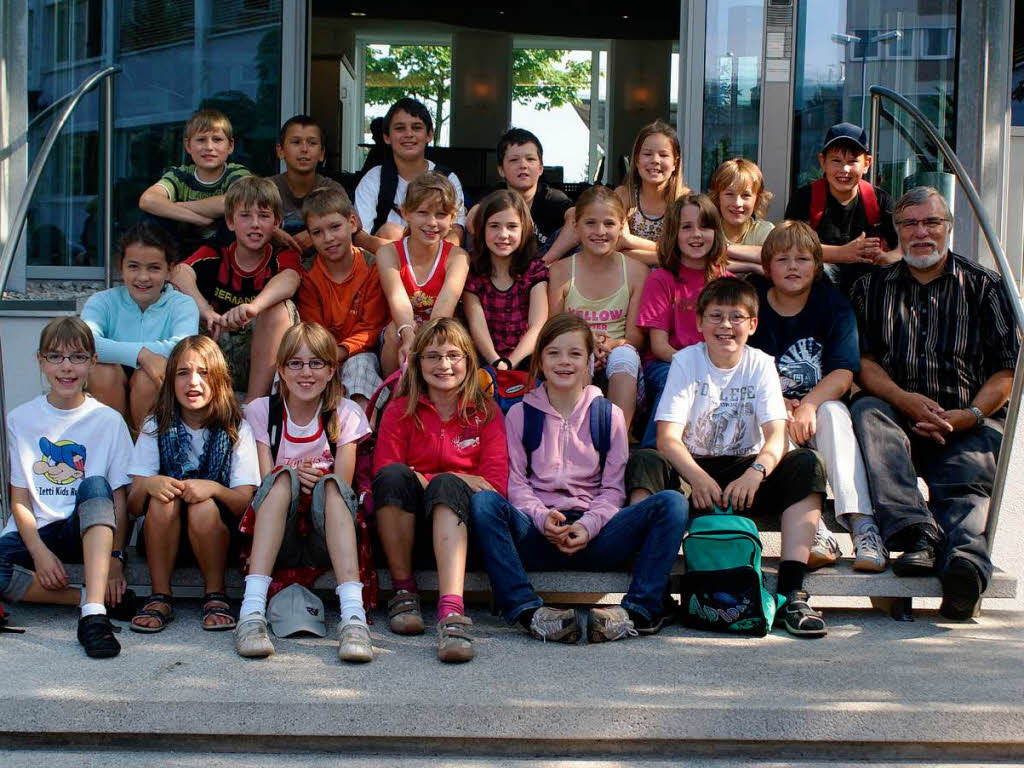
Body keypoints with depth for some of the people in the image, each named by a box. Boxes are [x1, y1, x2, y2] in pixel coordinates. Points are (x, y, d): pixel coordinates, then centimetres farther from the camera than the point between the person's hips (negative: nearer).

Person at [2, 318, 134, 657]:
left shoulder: (108, 421, 1)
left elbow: (119, 498, -3)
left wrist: (115, 557, -15)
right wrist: (40, 551, -14)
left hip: (88, 531, -1)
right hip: (35, 532, 1)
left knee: (95, 486, -34)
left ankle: (94, 612, -42)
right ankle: (92, 597, -23)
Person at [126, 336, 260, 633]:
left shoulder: (236, 430, -3)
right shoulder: (156, 428, 1)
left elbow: (246, 501, -12)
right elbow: (133, 506, -5)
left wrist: (214, 489, -32)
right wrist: (148, 485, -29)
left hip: (217, 533, -1)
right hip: (163, 539, 1)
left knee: (204, 507, -32)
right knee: (162, 498, -29)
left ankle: (215, 596, -13)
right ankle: (160, 598, -18)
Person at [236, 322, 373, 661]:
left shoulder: (345, 414, 6)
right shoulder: (261, 411, 7)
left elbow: (342, 488, -2)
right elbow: (266, 485, -3)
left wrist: (317, 482, -20)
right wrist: (293, 478, -22)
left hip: (327, 538, 0)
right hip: (279, 540, 0)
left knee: (330, 484, -30)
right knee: (284, 478, -29)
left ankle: (353, 614, -48)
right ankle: (252, 610, -44)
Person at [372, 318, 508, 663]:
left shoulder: (486, 411, 10)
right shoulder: (400, 410, 9)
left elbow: (496, 484, -1)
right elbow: (383, 472, -6)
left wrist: (443, 482, -13)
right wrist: (460, 479, -12)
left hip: (458, 519, 0)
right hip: (407, 521, 0)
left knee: (447, 485, -35)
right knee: (395, 475, -31)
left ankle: (451, 609, -54)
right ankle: (403, 591, -19)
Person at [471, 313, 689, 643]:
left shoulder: (609, 415, 14)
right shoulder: (521, 414, 13)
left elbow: (613, 488, 8)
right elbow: (516, 482, 6)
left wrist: (588, 525, -12)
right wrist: (542, 517, -15)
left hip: (593, 537, 1)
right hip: (536, 535, -1)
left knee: (672, 503, -22)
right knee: (483, 502, -31)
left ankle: (640, 609, -32)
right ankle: (528, 611, -39)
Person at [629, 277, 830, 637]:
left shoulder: (760, 365, -1)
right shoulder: (686, 361, -5)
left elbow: (776, 436, -13)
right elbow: (668, 437, -16)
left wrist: (755, 472, -36)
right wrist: (698, 478, -36)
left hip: (745, 473, 1)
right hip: (692, 470, -1)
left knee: (806, 464, -24)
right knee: (643, 462, -30)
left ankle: (791, 592, -31)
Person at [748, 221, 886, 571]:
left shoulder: (833, 304, 0)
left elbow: (844, 372, -11)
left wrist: (808, 405, -29)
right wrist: (780, 405, -23)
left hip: (821, 404, 0)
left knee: (834, 412, -32)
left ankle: (862, 524, -44)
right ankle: (813, 530, -45)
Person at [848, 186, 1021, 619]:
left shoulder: (984, 287, 15)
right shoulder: (873, 288, 19)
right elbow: (862, 361, 7)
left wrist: (969, 415, -10)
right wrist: (905, 399, -12)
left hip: (969, 424, -1)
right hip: (898, 416, 1)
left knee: (968, 476, -31)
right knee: (866, 412, -31)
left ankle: (963, 561, -62)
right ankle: (917, 535, -47)